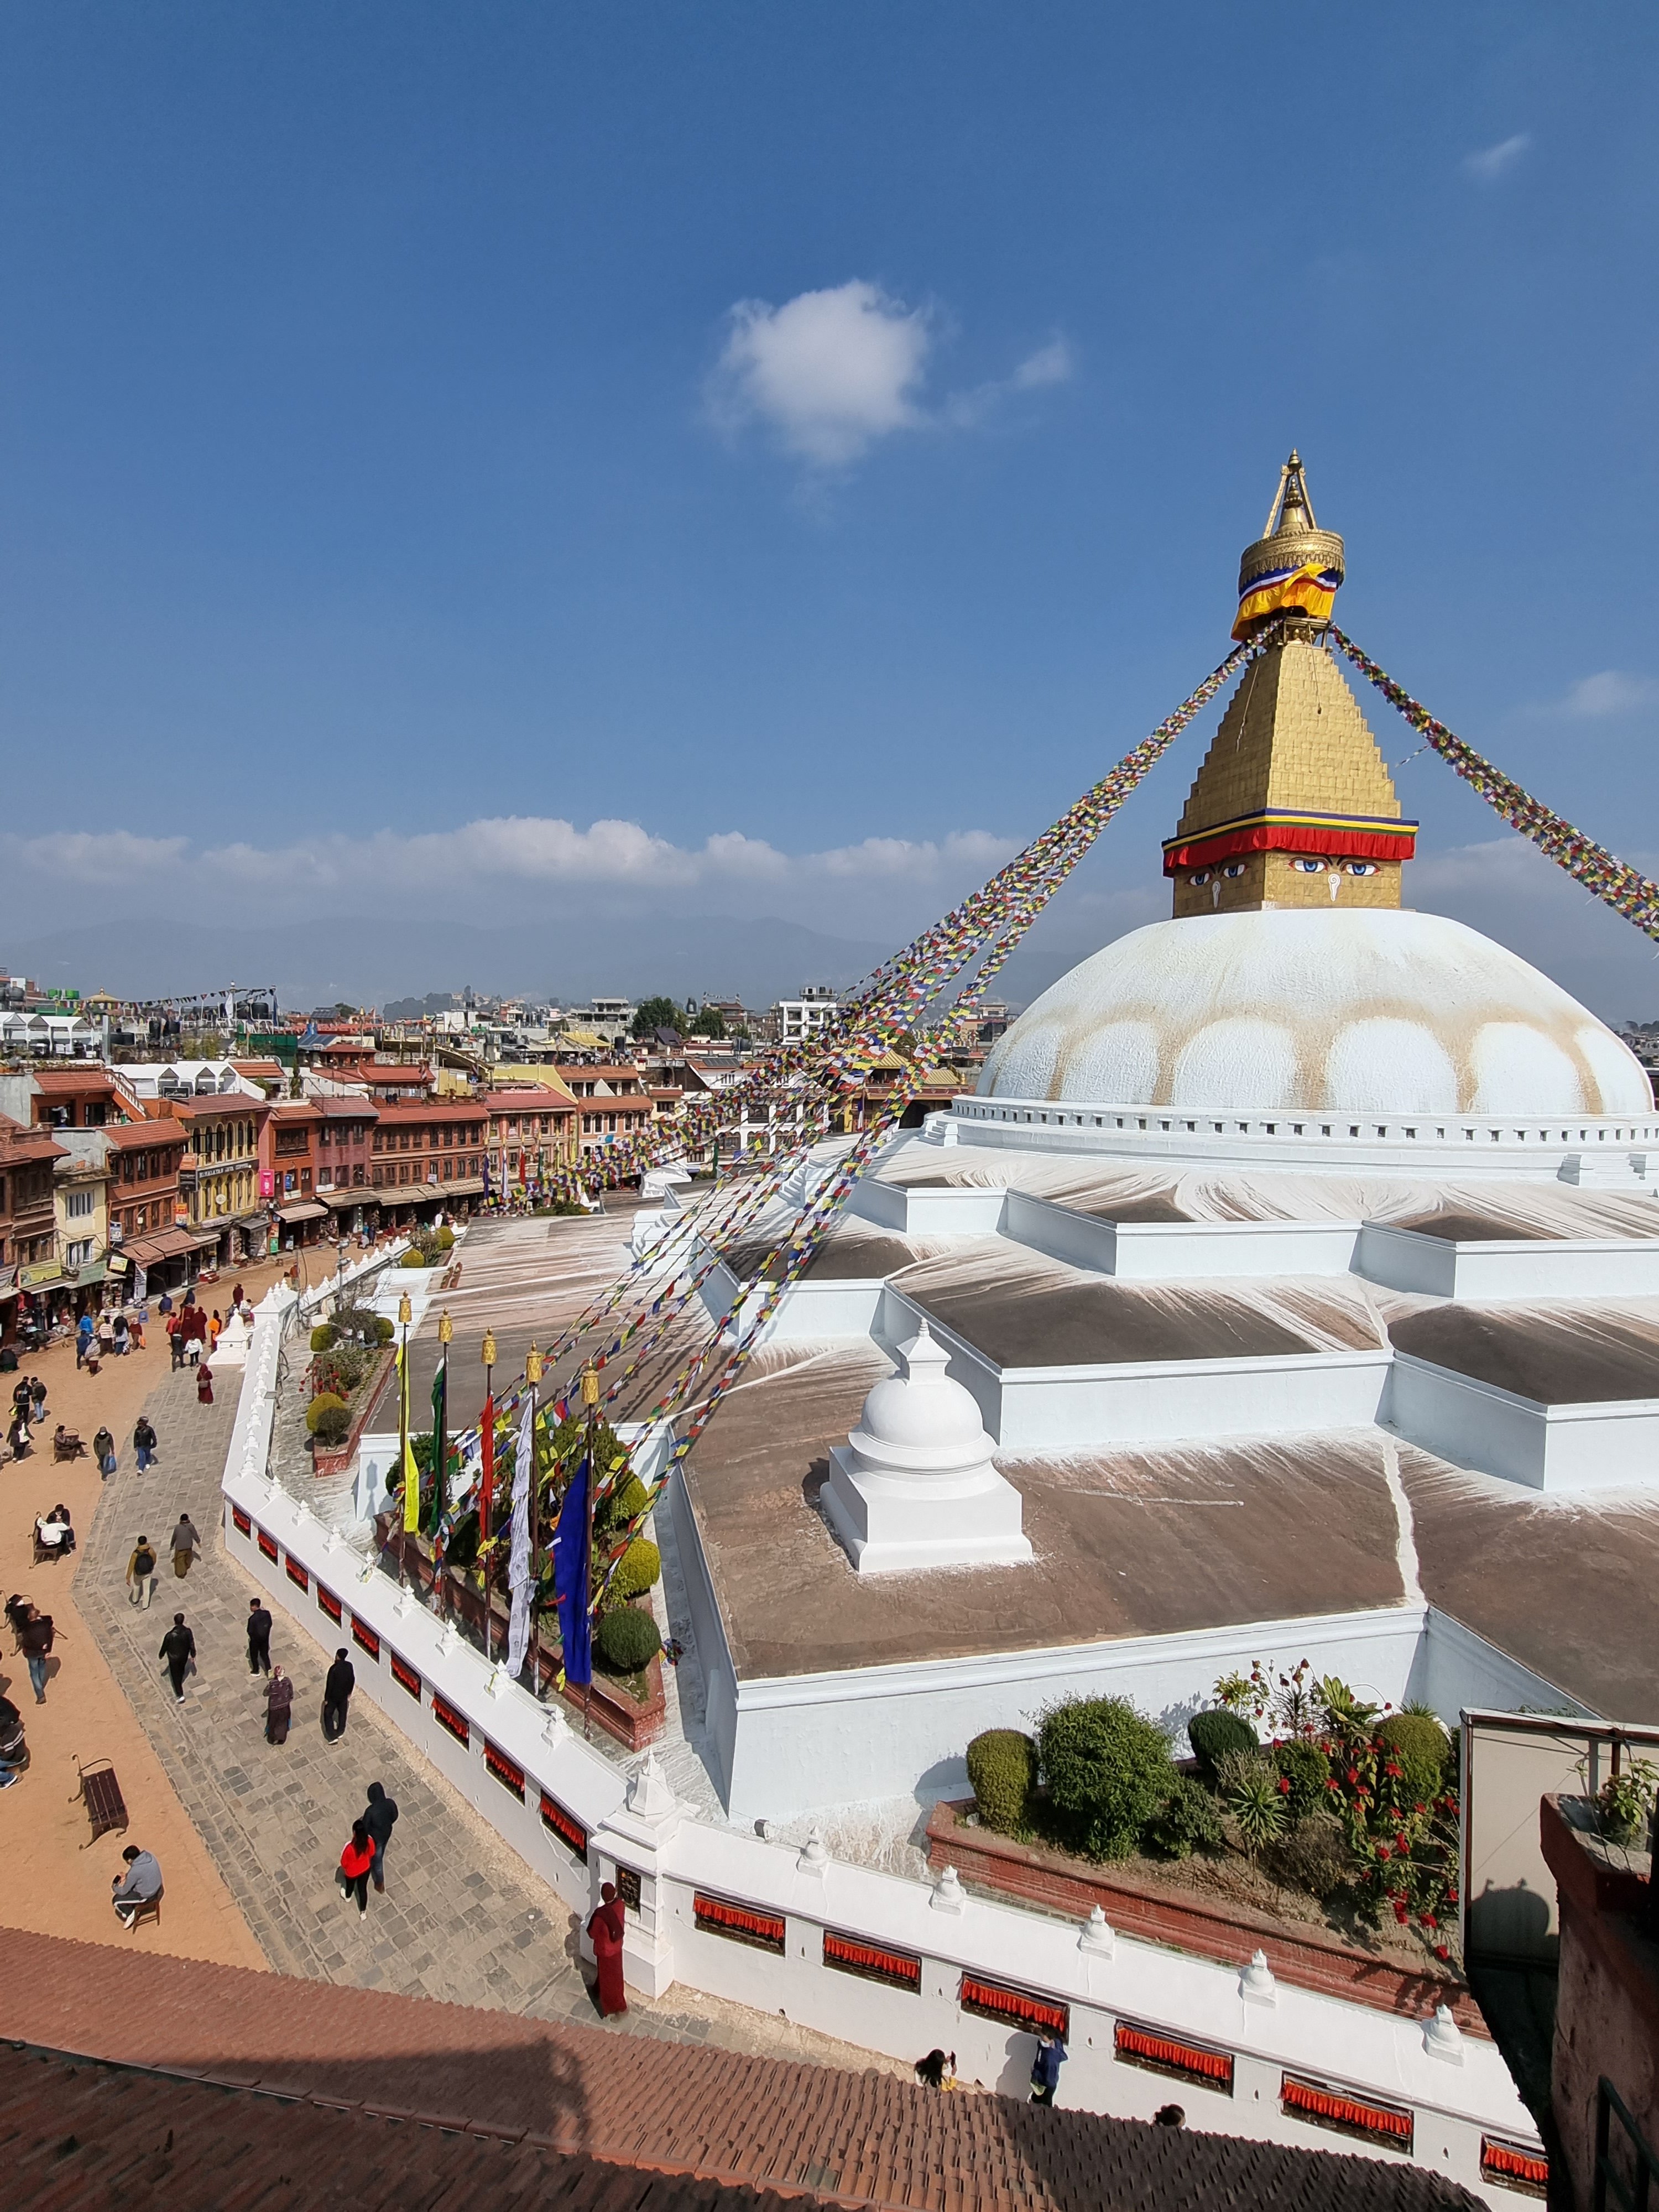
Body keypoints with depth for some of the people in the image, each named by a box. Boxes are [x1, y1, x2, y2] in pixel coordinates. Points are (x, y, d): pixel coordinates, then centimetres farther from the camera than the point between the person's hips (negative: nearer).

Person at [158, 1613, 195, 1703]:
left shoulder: (170, 1635, -32)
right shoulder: (187, 1632, -23)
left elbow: (165, 1646, -14)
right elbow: (192, 1644, -11)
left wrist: (161, 1655, 8)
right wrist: (193, 1655, 6)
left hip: (174, 1657, -3)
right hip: (184, 1656, 3)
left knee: (175, 1675, 12)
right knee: (181, 1670, 30)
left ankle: (180, 1695, 12)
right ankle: (179, 1683, 56)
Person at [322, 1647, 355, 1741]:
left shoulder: (334, 1669, -27)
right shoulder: (349, 1666, -10)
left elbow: (329, 1685, -21)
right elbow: (352, 1680, 1)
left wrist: (326, 1698, -8)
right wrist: (349, 1693, 16)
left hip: (333, 1696, -5)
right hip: (344, 1695, 5)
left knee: (328, 1715, 12)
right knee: (342, 1713, 23)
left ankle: (333, 1737, 10)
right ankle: (340, 1732, 39)